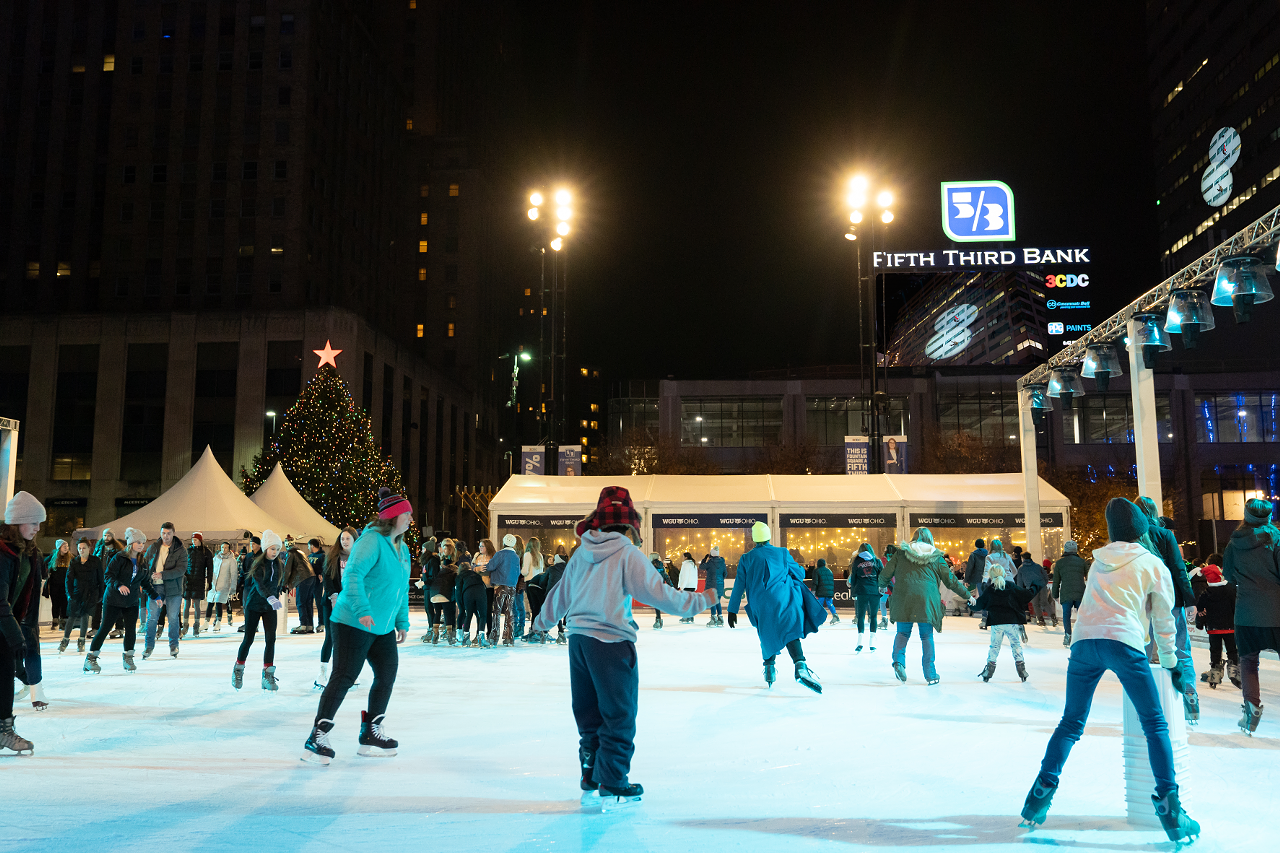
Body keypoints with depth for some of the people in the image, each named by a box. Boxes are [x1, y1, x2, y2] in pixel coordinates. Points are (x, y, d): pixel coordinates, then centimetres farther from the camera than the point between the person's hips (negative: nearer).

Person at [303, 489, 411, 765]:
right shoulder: (371, 541, -15)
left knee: (387, 675, 7)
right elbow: (352, 575, -25)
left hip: (383, 628, 9)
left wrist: (402, 622, 20)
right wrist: (362, 610, -34)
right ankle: (317, 739, -3)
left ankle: (371, 734, 20)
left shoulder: (402, 550, 14)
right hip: (353, 625, -9)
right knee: (344, 677, -9)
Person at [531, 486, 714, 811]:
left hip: (578, 640, 7)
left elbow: (560, 593, 21)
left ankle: (590, 781, 24)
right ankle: (612, 787, 4)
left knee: (588, 715, 17)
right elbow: (656, 592, -13)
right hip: (612, 642, -7)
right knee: (619, 716, 3)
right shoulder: (627, 553, -9)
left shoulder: (581, 554, 9)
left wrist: (542, 621, 38)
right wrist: (699, 601, -3)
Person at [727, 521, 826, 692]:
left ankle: (769, 668, 26)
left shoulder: (747, 558, 10)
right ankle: (801, 667, -33)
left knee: (768, 635, 22)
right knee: (789, 633, -12)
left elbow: (739, 585, 9)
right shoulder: (782, 553, 8)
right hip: (783, 599, -2)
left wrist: (732, 610, 13)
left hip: (760, 606, 2)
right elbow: (800, 574, 15)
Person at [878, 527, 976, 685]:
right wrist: (967, 595, 22)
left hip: (903, 600, 1)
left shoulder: (901, 553, 7)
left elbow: (886, 574, 7)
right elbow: (951, 581, 9)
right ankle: (930, 674, 10)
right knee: (927, 636, 8)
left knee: (903, 632, 15)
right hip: (926, 600, -1)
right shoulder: (936, 557, 7)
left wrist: (882, 586, 29)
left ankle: (898, 660, -8)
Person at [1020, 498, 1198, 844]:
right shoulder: (1154, 565, 11)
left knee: (1071, 724, 13)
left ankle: (1042, 792, 3)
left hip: (1083, 640, 4)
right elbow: (1163, 621, 14)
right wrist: (1171, 665, 26)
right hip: (1124, 643, -4)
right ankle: (1170, 809, -3)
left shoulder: (1098, 561, 23)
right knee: (1155, 724, 5)